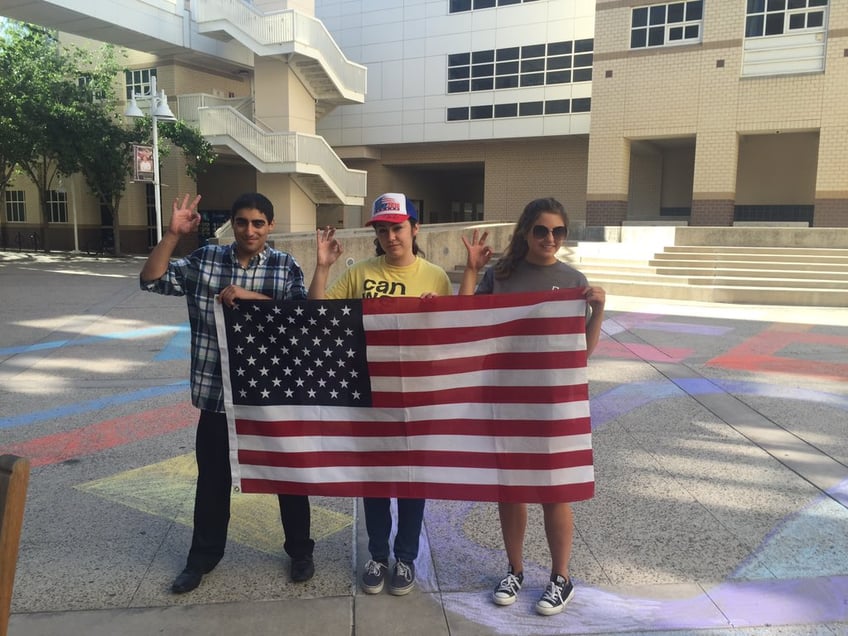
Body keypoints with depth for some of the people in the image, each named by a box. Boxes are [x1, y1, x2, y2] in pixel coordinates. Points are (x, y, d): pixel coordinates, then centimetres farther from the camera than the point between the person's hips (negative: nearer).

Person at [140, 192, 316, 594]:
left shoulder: (286, 267, -4)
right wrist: (173, 234, -14)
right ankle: (204, 556, 37)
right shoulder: (205, 259, 1)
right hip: (216, 392, 2)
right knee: (213, 479, 16)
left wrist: (249, 295, -25)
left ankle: (300, 551, 34)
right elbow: (152, 280, -3)